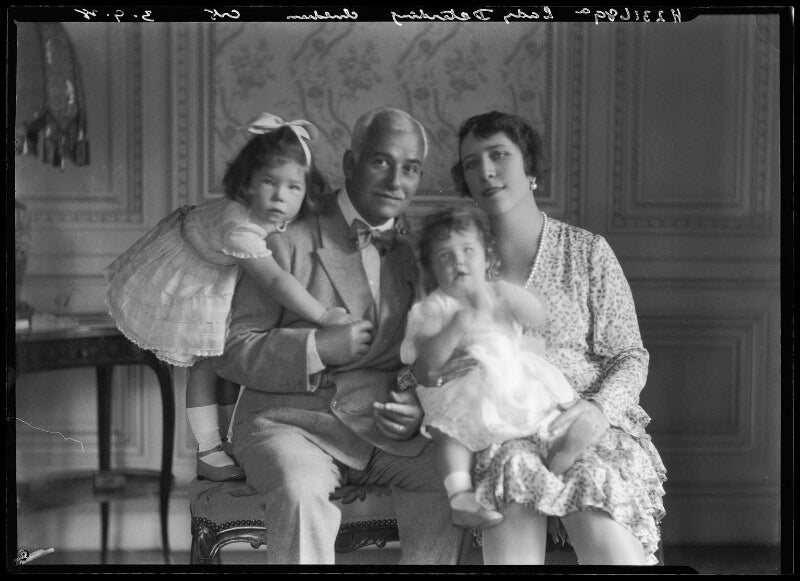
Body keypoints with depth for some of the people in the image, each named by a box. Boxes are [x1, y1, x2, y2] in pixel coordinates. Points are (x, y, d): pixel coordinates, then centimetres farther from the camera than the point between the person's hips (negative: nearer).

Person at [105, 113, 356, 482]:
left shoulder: (280, 214, -18)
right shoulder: (240, 229, -43)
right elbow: (274, 281, -50)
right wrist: (323, 316, -50)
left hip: (214, 287, 8)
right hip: (176, 290, -8)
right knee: (205, 362, -6)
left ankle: (234, 442, 20)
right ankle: (207, 455, 5)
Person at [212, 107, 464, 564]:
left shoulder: (413, 259, 15)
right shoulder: (287, 244, 1)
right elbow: (230, 353, -3)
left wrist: (419, 412, -4)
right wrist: (317, 348, -17)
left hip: (384, 429, 4)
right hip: (291, 423, -3)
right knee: (303, 492, -35)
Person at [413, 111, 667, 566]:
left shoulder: (587, 251, 9)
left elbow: (629, 356, 7)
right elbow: (420, 363, 16)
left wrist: (598, 408, -13)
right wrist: (421, 376, -9)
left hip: (586, 425, -1)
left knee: (606, 539, -28)